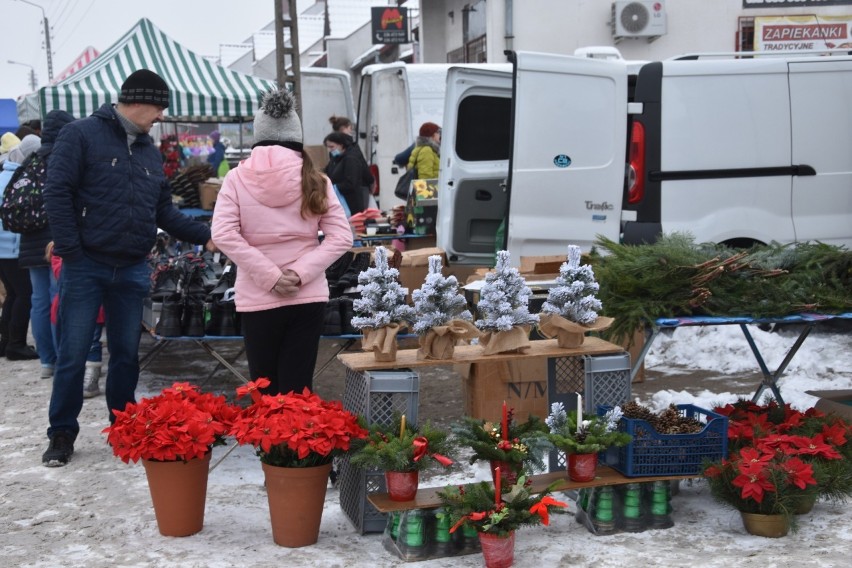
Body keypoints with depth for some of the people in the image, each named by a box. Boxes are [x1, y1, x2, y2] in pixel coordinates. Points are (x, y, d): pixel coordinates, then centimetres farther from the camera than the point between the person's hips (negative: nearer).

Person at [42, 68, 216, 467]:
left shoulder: (150, 151, 14)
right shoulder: (81, 135, -5)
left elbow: (164, 212, 17)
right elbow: (57, 194, -11)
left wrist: (204, 236, 7)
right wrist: (71, 254, -16)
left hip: (132, 271, 5)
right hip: (86, 267, -5)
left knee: (126, 354, 12)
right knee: (72, 354, 0)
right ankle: (62, 434, 13)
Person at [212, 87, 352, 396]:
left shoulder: (238, 178, -1)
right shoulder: (314, 180, 2)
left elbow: (223, 234, -11)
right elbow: (342, 236, -3)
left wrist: (270, 276, -10)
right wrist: (300, 272, -9)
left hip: (258, 299, -1)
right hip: (308, 297, 1)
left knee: (264, 390, 11)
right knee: (298, 390, 5)